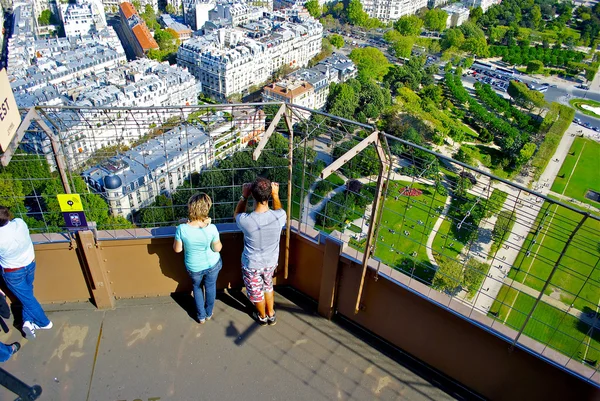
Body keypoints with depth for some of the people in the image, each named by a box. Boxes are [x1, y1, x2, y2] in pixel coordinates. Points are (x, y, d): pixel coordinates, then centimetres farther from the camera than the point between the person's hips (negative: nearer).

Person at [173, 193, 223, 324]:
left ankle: (201, 316, 42)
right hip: (212, 265, 0)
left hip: (194, 267, 0)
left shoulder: (182, 229, -29)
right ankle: (208, 313, 48)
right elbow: (217, 248, -15)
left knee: (197, 288, 30)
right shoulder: (211, 228, -30)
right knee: (210, 287, 27)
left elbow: (177, 249, -13)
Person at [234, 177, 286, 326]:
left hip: (252, 264, -2)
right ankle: (271, 315, 50)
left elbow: (237, 214, -6)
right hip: (271, 262, 2)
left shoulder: (246, 220, -34)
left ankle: (262, 317, 51)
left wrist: (244, 196, -10)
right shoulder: (279, 216, -29)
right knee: (268, 286, 32)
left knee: (256, 291, 26)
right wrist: (276, 195, 1)